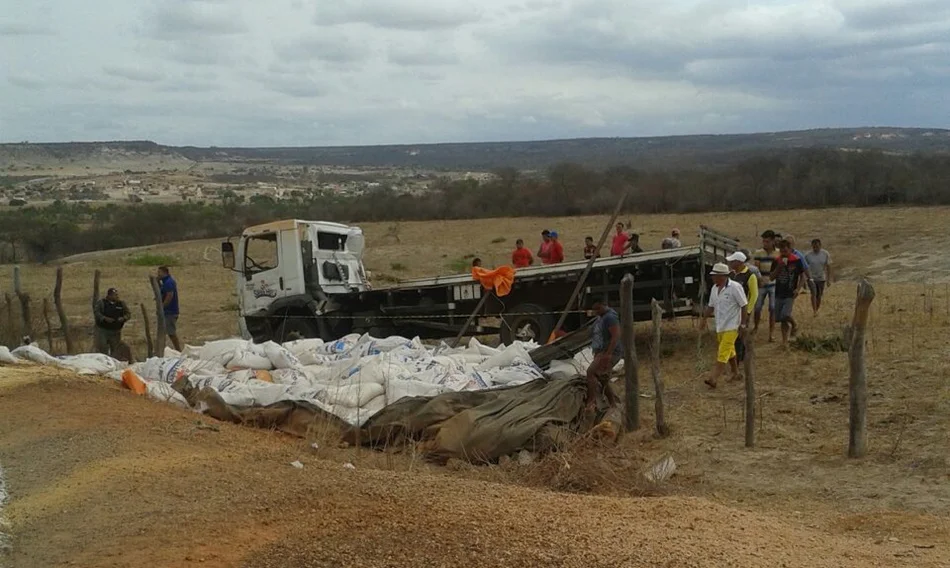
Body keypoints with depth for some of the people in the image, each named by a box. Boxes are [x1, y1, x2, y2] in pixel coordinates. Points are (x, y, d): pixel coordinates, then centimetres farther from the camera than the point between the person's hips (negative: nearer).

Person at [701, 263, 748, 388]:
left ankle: (714, 379, -18)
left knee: (723, 353, -12)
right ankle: (736, 373, 33)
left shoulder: (735, 287, -15)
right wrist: (704, 319, 8)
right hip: (720, 326, 8)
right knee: (730, 351, 19)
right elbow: (711, 306, 16)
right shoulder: (714, 288, 6)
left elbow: (744, 306, -13)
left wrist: (743, 324, -15)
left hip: (731, 327, -7)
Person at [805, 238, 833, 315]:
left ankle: (817, 310, 26)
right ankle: (814, 312, -23)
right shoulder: (807, 255, -8)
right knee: (814, 293, -21)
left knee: (819, 296, 8)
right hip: (811, 278, -2)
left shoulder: (826, 254, -6)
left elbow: (828, 267, -1)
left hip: (821, 278, 2)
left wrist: (828, 280, -3)